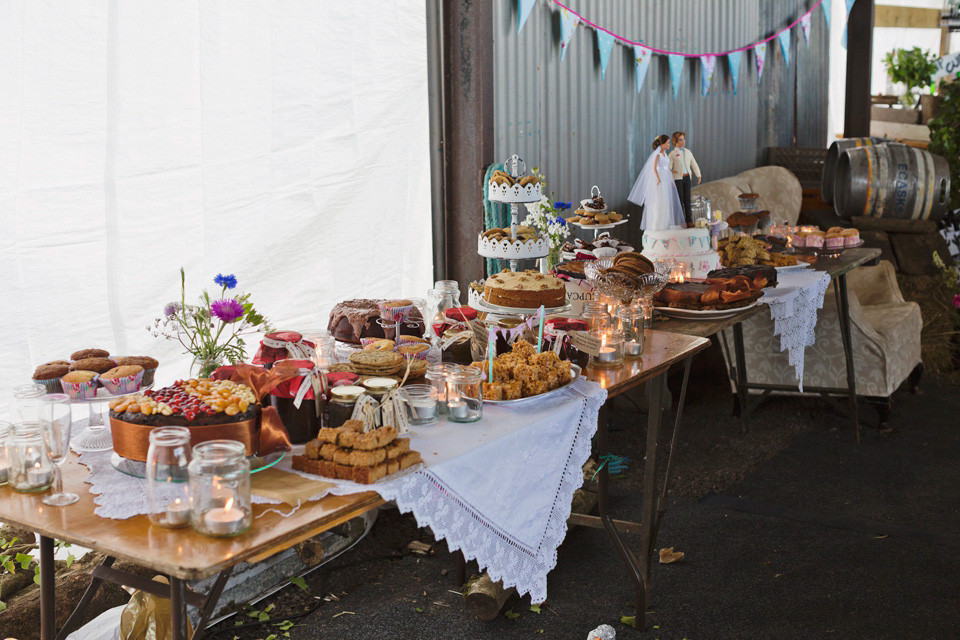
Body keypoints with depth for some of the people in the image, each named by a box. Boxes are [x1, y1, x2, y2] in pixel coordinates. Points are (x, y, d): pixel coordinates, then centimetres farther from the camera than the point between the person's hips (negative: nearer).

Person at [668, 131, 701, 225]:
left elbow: (694, 164, 17)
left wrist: (698, 175, 12)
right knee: (680, 199, -1)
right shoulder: (673, 153, -2)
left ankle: (689, 220, 11)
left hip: (687, 178, 4)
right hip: (677, 178, -4)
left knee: (687, 199, 6)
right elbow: (668, 167, -6)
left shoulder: (688, 152, 13)